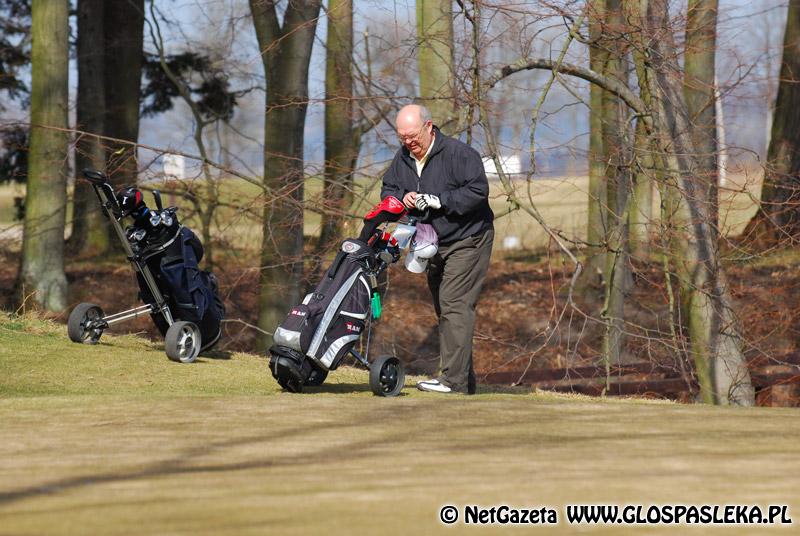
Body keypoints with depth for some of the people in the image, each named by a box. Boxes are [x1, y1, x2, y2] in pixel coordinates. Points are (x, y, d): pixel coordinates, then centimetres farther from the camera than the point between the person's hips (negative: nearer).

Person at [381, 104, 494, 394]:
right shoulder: (403, 158, 7)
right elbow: (387, 190, 12)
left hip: (467, 241, -8)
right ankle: (464, 380, 16)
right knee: (443, 310, 10)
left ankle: (454, 379, -21)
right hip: (434, 246, 8)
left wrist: (438, 201, -25)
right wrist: (402, 197, -11)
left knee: (455, 306, -17)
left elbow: (478, 190, -22)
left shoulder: (459, 153, -16)